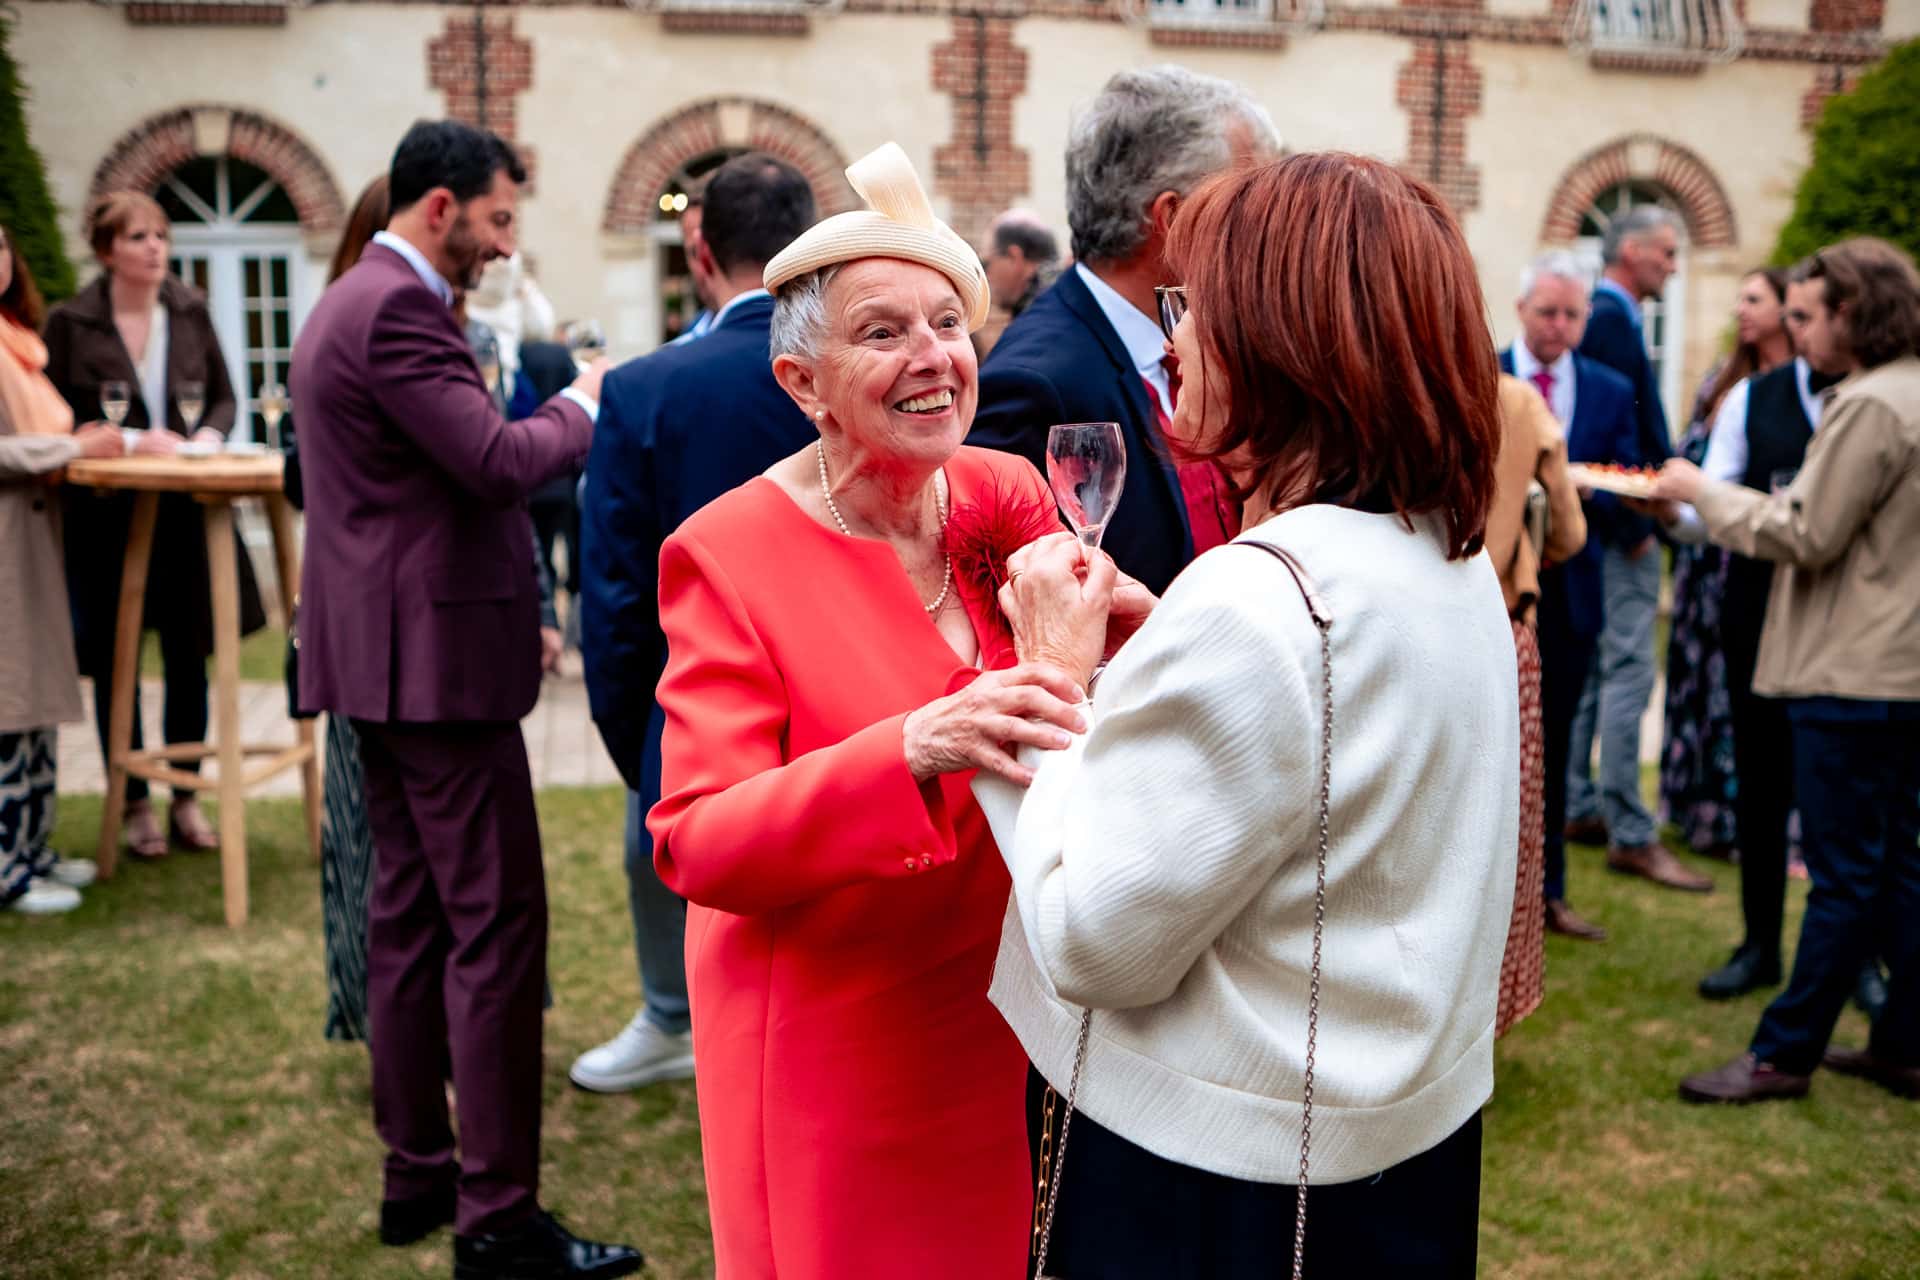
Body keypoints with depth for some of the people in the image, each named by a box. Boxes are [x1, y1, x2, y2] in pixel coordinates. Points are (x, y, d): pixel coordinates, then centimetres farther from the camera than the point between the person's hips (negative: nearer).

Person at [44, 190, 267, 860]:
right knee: (115, 660, 6)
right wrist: (128, 441, -17)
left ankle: (185, 798, 22)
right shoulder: (70, 322, -6)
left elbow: (223, 396, 11)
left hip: (184, 508, 3)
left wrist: (208, 435, -9)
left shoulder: (189, 311, 4)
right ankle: (135, 805, 19)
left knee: (188, 655, 8)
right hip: (105, 511, -3)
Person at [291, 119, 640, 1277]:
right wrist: (583, 407, -3)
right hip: (438, 658, -11)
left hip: (386, 657, 11)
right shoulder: (398, 310, -15)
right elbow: (497, 461, -23)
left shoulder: (357, 304, 19)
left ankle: (418, 1172, 24)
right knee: (497, 924, -7)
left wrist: (511, 613, 20)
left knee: (411, 915, 14)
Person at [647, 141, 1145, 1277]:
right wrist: (911, 753, -37)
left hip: (1008, 1011, 5)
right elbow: (698, 844, -22)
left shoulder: (1010, 494, -2)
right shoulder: (731, 553, -16)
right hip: (831, 1042, -4)